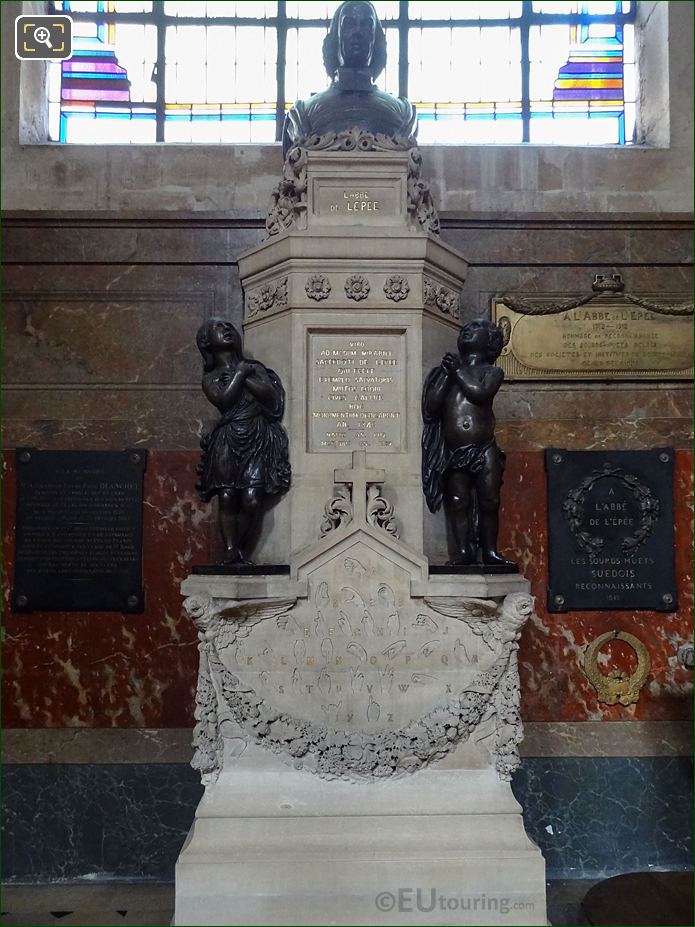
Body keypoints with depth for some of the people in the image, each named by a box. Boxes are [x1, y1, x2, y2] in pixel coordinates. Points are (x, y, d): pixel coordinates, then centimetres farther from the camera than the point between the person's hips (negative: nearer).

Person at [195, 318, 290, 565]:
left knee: (252, 500, -13)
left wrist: (246, 375, 2)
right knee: (228, 499, -10)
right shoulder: (211, 378, 15)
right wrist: (240, 374, 2)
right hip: (228, 440, 0)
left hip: (259, 440, 0)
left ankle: (242, 550, -2)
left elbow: (270, 394, 2)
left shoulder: (254, 368, 19)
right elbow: (223, 399, -6)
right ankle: (230, 551, -5)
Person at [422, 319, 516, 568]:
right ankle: (463, 552, 3)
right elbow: (430, 407, 1)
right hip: (454, 452, 2)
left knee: (489, 502, 0)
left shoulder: (492, 371, 8)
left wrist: (458, 370, -5)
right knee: (458, 502, -2)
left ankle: (490, 551, 8)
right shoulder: (445, 371, 15)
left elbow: (480, 392, -15)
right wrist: (447, 374, -2)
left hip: (484, 450, -1)